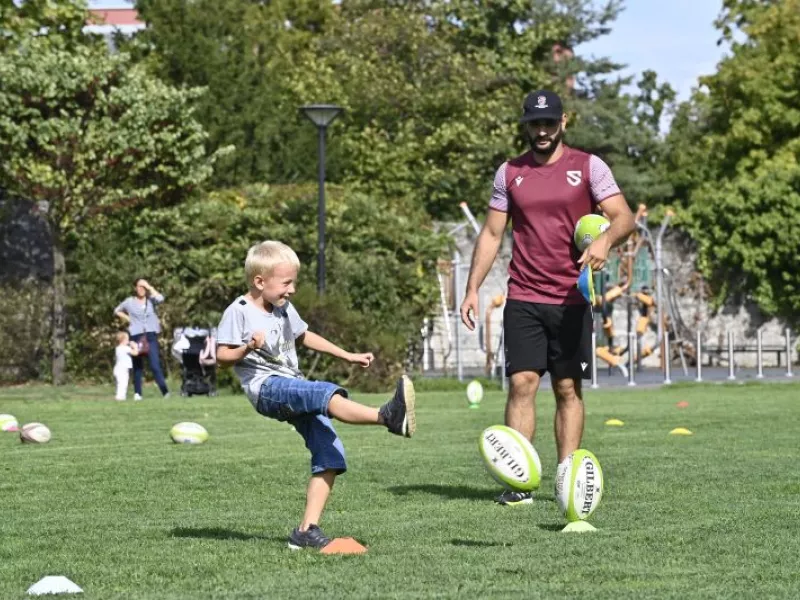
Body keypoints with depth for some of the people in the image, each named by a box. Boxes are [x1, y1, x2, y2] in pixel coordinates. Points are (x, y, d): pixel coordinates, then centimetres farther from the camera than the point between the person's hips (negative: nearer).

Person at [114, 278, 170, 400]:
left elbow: (160, 298, -17)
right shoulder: (129, 302, 6)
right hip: (136, 336, 1)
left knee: (155, 365, -11)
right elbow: (117, 311, 21)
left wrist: (150, 287, -9)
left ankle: (165, 391, -13)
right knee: (138, 366, 5)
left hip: (151, 336, -1)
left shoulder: (151, 300, 6)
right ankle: (137, 393, 10)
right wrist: (128, 319, 7)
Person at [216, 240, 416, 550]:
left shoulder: (284, 309, 18)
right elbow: (222, 355, -5)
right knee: (326, 393, -33)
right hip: (266, 387, -8)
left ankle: (307, 530, -8)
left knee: (330, 457, -7)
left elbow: (303, 336, 34)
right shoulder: (239, 311, -3)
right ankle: (387, 416, -53)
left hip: (295, 389, 8)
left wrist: (348, 356, 33)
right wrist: (248, 348, -24)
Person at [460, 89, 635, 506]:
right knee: (522, 383, -9)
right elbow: (491, 233, 12)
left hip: (571, 299, -1)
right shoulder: (510, 173, 10)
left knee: (568, 389, 3)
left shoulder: (589, 167, 2)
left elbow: (624, 217, -6)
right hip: (523, 300, 1)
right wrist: (472, 288, 4)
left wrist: (606, 239, -28)